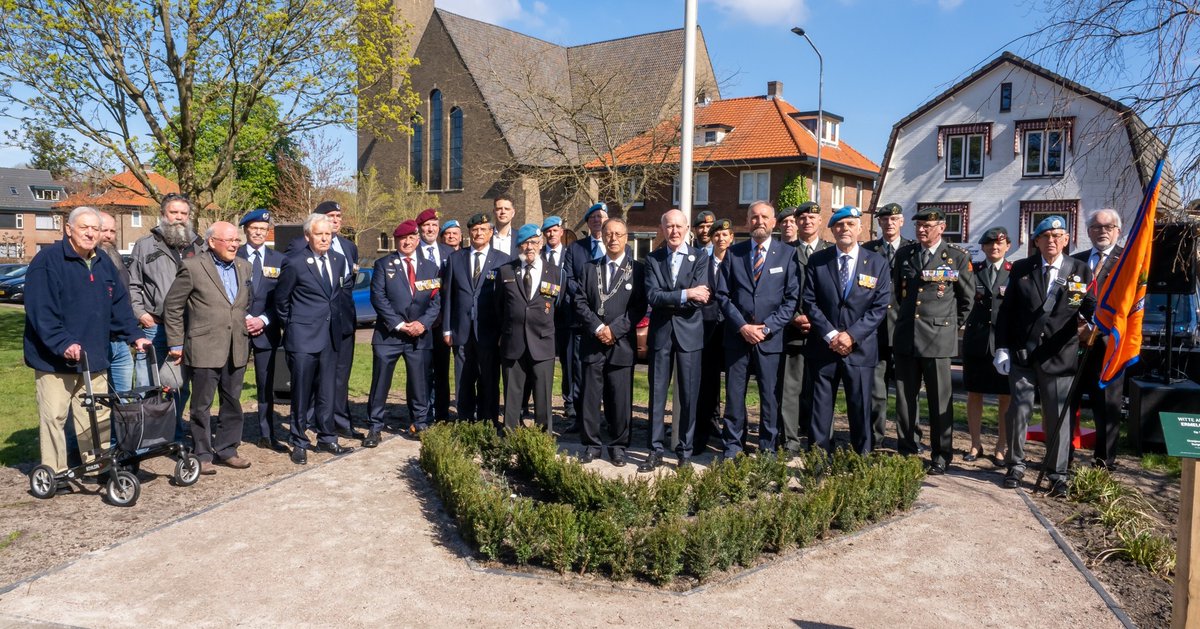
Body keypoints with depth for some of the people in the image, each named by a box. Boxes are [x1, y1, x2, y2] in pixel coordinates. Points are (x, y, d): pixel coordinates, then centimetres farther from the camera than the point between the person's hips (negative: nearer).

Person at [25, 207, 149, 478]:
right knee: (53, 416, -1)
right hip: (55, 359, -6)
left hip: (94, 358, 6)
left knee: (98, 415, 11)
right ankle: (53, 473, 10)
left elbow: (119, 304, 14)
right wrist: (63, 343, -26)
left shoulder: (103, 264, 12)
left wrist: (134, 335, 2)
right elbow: (41, 310, -17)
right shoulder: (48, 260, -10)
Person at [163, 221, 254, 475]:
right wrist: (176, 343, -3)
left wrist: (251, 321, 12)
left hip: (236, 350, 5)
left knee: (232, 403, 12)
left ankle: (227, 449, 23)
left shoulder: (245, 267, 9)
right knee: (202, 405, 5)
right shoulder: (193, 267, -7)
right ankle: (203, 455, 14)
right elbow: (172, 306, -3)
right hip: (204, 349, -5)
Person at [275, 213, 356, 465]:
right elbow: (281, 299, 0)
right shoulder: (295, 263, -9)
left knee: (327, 392, 12)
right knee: (302, 393, 3)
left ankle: (327, 439, 25)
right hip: (303, 338, -5)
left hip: (331, 336, 5)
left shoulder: (339, 260, 7)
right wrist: (290, 326, 6)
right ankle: (299, 443, 16)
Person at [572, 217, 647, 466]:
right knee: (590, 397, 5)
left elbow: (639, 307, -5)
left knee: (621, 399, 3)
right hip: (593, 343, 3)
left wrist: (615, 329, -12)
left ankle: (618, 446, 16)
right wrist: (598, 327, -9)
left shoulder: (637, 269, 2)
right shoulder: (590, 268, 12)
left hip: (622, 344, -2)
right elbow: (580, 301, 5)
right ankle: (591, 444, 16)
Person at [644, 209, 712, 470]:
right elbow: (652, 296, -8)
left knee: (689, 396, 4)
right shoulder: (652, 259, 6)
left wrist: (667, 300, -11)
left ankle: (685, 453, 15)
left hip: (689, 332, -1)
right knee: (657, 394, 5)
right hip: (660, 332, 1)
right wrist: (685, 295, -18)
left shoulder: (700, 258, 2)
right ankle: (656, 451, 14)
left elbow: (701, 298, -10)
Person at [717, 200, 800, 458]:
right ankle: (733, 447, 17)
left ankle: (768, 449, 15)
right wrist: (742, 326, -8)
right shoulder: (733, 253, 7)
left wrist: (767, 327, -10)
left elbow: (792, 298, -1)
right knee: (734, 395, 6)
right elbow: (723, 295, 3)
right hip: (737, 336, 1)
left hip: (770, 337, -1)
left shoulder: (788, 254, 3)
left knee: (770, 396, 4)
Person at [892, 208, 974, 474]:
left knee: (939, 401, 2)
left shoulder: (958, 258, 0)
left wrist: (953, 325, 10)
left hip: (938, 339, -3)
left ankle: (941, 457, 12)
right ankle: (907, 451, 18)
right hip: (905, 338, 4)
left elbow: (967, 299, 10)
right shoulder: (904, 254, 10)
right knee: (904, 398, 7)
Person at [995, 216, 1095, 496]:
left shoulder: (1079, 270, 4)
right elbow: (1006, 310, 5)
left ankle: (1057, 473, 17)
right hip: (1022, 354, 1)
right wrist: (1002, 348, 0)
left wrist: (1097, 313, -22)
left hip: (1059, 355, -1)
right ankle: (1016, 465, 20)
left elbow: (1089, 305, 3)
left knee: (1058, 416, 4)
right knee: (1019, 410, 5)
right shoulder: (1021, 269, 5)